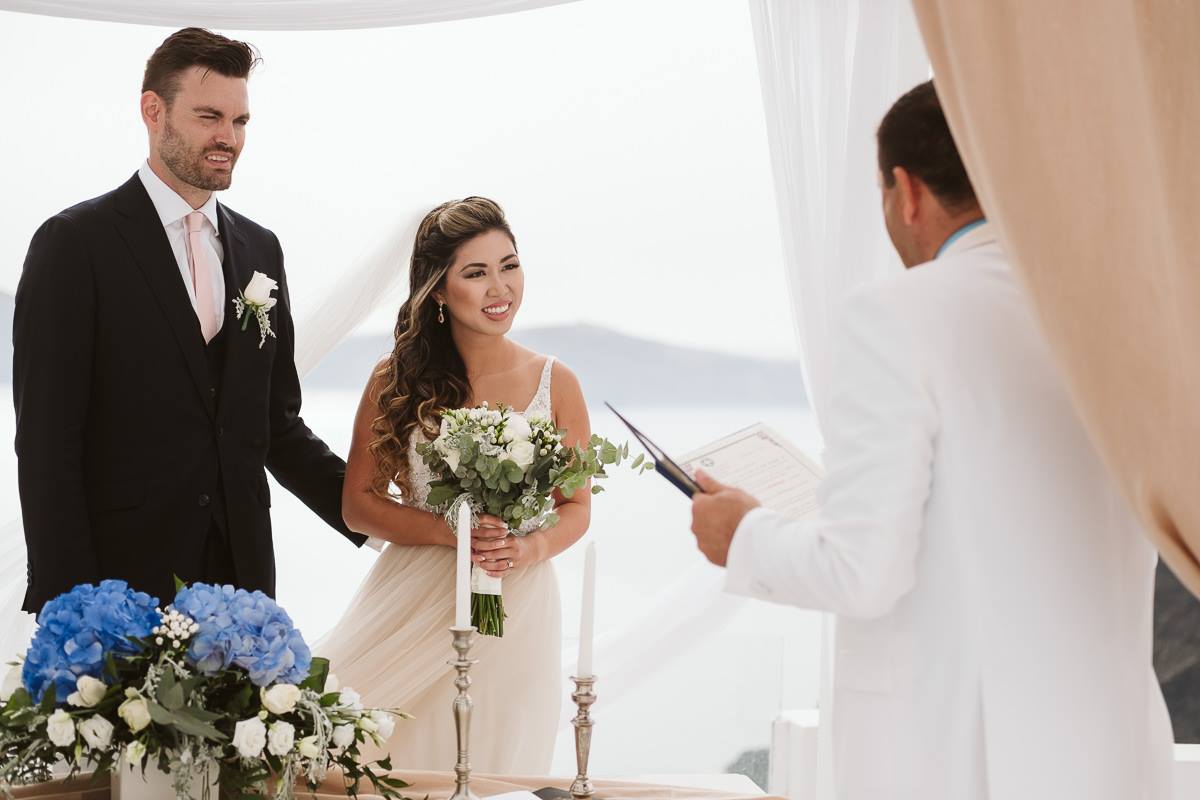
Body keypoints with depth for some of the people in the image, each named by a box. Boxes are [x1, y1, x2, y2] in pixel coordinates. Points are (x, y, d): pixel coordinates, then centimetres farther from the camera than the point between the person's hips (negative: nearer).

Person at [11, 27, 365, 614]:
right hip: (119, 579, -5)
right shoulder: (74, 242, -4)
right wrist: (67, 605, -14)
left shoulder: (258, 250, 13)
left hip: (241, 569, 5)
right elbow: (46, 439, -8)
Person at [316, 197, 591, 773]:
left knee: (495, 771, 7)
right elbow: (358, 504, 0)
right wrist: (450, 531, -15)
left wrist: (531, 548, -14)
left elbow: (576, 507, 7)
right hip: (412, 610, -1)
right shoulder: (397, 380, -1)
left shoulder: (554, 384, 0)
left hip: (516, 613, 1)